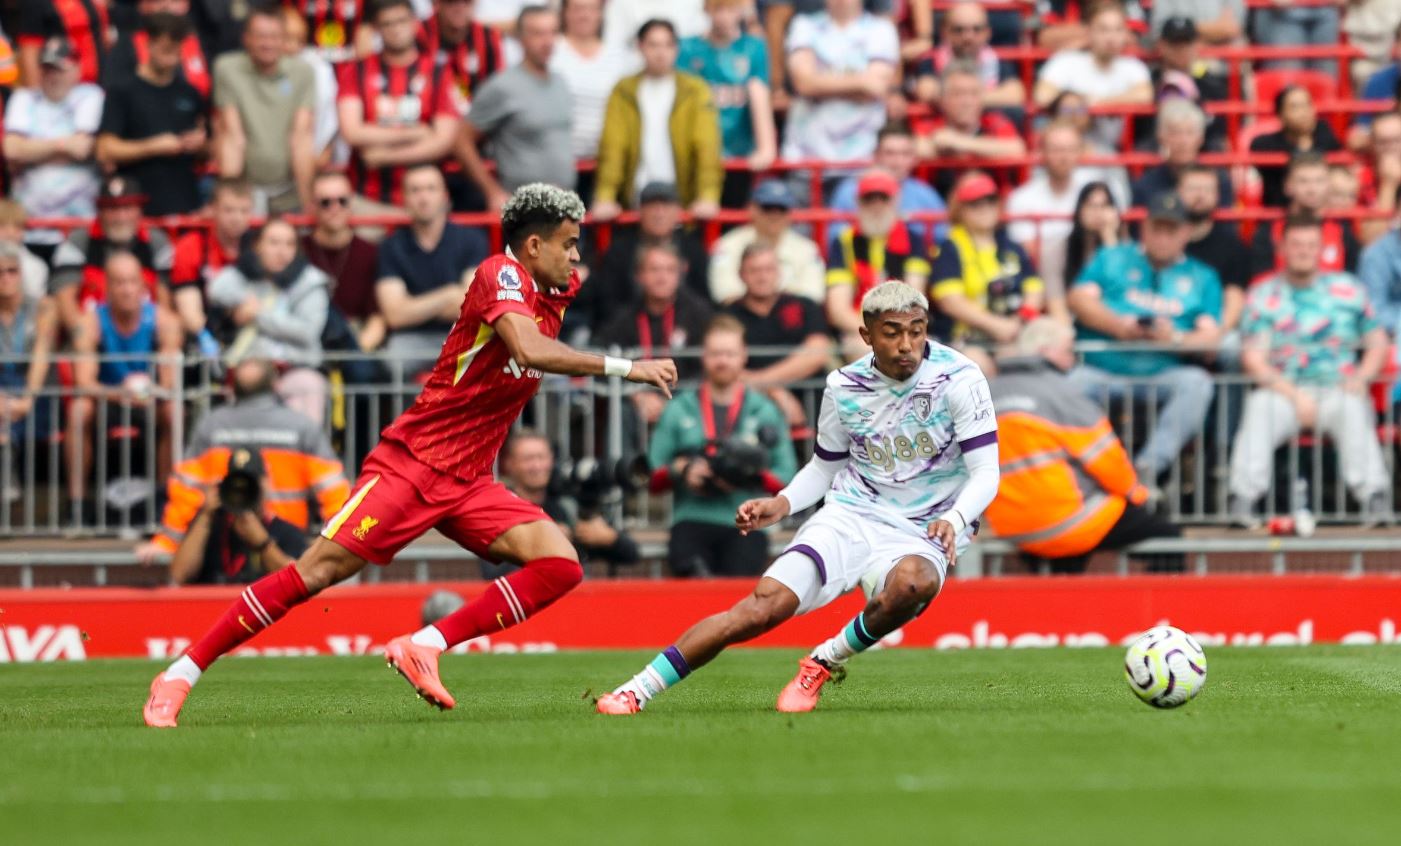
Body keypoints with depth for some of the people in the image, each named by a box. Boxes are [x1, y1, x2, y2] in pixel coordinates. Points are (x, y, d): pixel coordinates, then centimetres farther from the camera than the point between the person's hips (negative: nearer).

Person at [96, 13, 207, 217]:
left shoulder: (189, 93, 16)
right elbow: (106, 151, -4)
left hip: (186, 206, 4)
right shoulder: (122, 92, 3)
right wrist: (154, 146, -9)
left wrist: (200, 144, 1)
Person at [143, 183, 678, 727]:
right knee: (319, 570, -13)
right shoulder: (501, 274, -13)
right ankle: (180, 676, -6)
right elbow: (529, 349, -32)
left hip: (469, 485, 8)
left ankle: (425, 646, -11)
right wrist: (622, 367, -30)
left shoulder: (556, 295, 10)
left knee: (560, 565, -11)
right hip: (412, 462, -8)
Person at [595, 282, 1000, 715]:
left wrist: (953, 520, -30)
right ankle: (635, 692, -13)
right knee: (765, 605, -20)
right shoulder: (844, 387, 2)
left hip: (920, 535, -2)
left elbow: (985, 473, -10)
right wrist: (781, 504, -1)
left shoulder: (958, 379, -9)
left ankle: (824, 662, -12)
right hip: (849, 516, 2)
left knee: (913, 582, -40)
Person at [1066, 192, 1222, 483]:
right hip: (1101, 369, 0)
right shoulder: (1111, 259, 22)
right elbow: (1080, 298, 7)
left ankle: (1149, 466, -38)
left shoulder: (1202, 278, 20)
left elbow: (1211, 336, 6)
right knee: (1072, 383, -32)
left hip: (1162, 374, 0)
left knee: (1196, 383, -32)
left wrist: (1176, 338, -16)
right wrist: (1116, 325, -12)